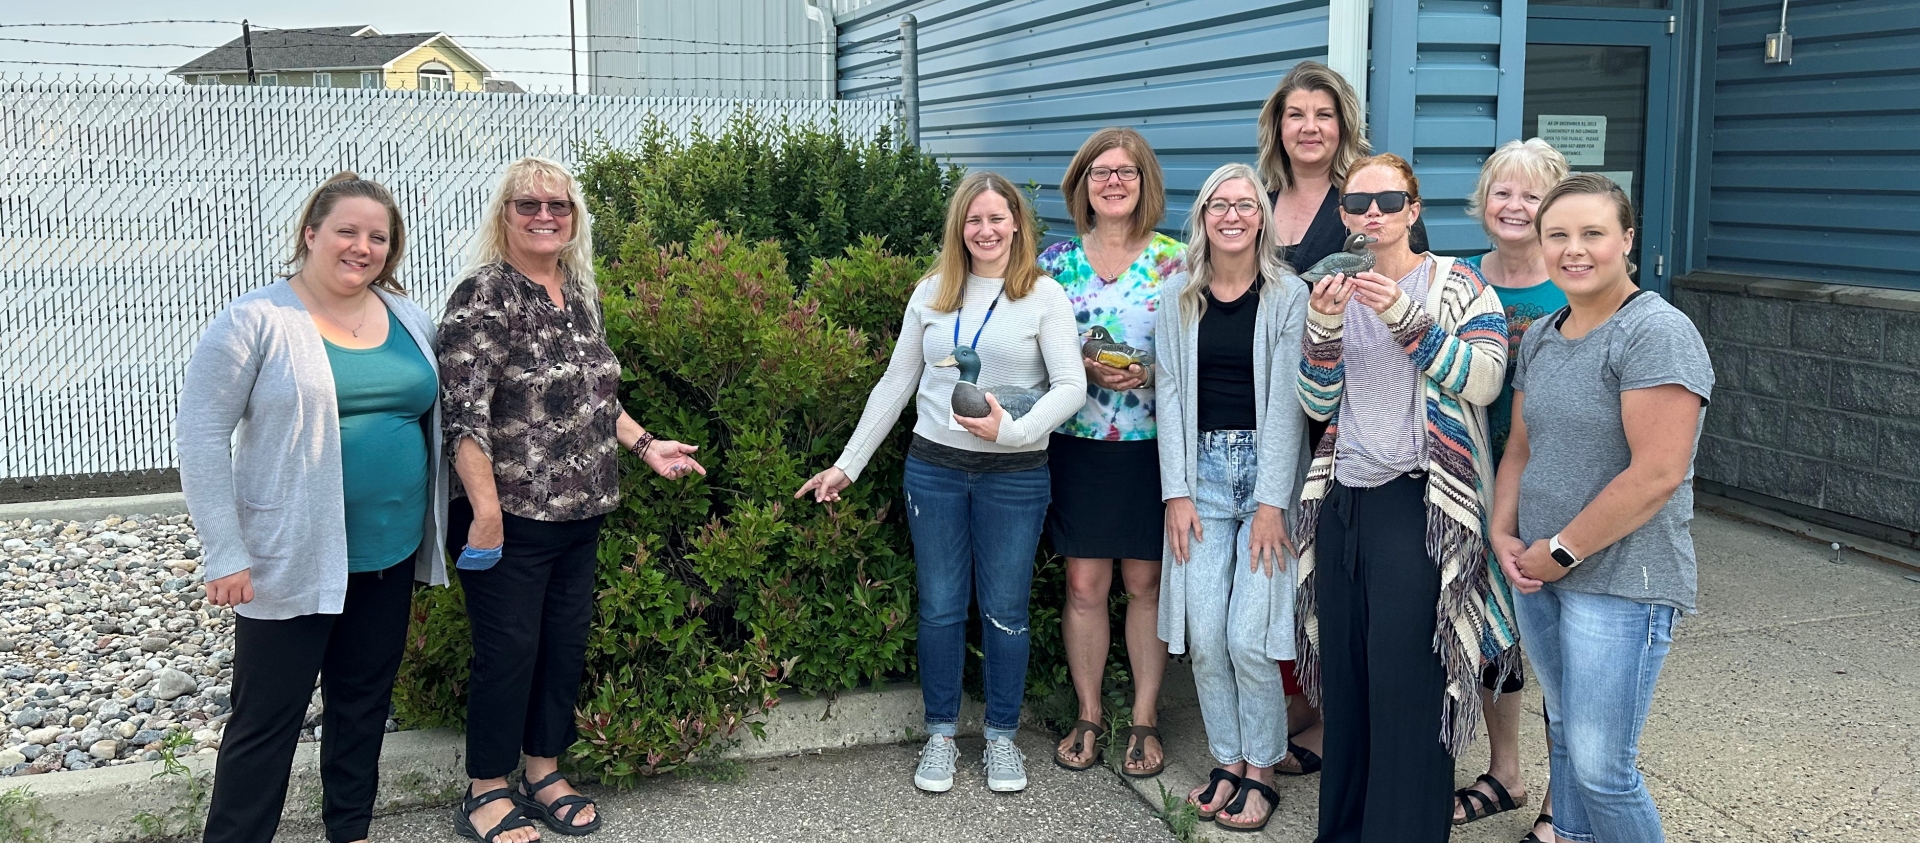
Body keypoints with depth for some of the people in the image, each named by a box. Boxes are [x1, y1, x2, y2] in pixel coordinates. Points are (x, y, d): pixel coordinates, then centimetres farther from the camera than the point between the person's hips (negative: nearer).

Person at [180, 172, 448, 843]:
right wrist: (225, 553, -15)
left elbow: (436, 419, 16)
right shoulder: (256, 321, -10)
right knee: (267, 719, 3)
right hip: (290, 560, -5)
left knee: (365, 704, 17)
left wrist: (435, 528, 12)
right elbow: (201, 435, -11)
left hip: (392, 555, 6)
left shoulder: (410, 320, 7)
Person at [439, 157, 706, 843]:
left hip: (580, 514, 7)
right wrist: (485, 513, -22)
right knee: (508, 651, 2)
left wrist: (642, 444, 10)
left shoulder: (580, 293, 10)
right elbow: (465, 413, -19)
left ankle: (544, 773, 31)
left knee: (567, 643, 14)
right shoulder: (485, 295, -13)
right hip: (511, 519, -7)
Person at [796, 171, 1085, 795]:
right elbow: (896, 383, 10)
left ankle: (1001, 737, 23)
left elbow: (1071, 387, -9)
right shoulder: (932, 293, 6)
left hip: (1014, 475, -2)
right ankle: (940, 736, 23)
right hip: (935, 466, 2)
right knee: (939, 608, 9)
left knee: (1005, 610, 7)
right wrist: (848, 465, 10)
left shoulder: (1044, 296, -3)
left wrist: (1013, 430, -25)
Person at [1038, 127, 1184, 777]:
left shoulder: (1176, 260, 0)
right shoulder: (1057, 261, 5)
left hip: (1151, 446, -1)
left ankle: (1145, 718, 21)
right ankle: (1088, 716, 21)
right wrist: (1082, 366, -11)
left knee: (1146, 582, 7)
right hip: (1076, 445, 1)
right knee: (1084, 583, 6)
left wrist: (1151, 374, -16)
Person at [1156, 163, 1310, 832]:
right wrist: (1177, 492, -1)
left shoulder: (1288, 295, -3)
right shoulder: (1179, 299, 8)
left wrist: (1272, 502, -11)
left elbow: (1287, 400, -6)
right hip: (1203, 469, 3)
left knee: (1248, 636, -7)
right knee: (1203, 635, 1)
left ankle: (1261, 770, 13)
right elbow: (1171, 395, 6)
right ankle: (1227, 759, 20)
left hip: (1268, 469, -3)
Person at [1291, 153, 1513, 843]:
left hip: (1419, 501, -4)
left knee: (1405, 677, -7)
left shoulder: (1457, 285, 1)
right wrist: (1323, 326, -9)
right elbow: (1319, 405, 7)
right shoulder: (1337, 291, 14)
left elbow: (1484, 381, -14)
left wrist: (1404, 316, -21)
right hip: (1344, 498, 5)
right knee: (1346, 674, 8)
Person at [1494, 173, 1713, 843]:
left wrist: (1561, 551, -16)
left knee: (1600, 765, -4)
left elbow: (1656, 475, -22)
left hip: (1621, 582, -7)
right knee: (1566, 736, 19)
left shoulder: (1657, 333, -16)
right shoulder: (1541, 336, 10)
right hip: (1540, 574, 8)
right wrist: (1505, 534, -1)